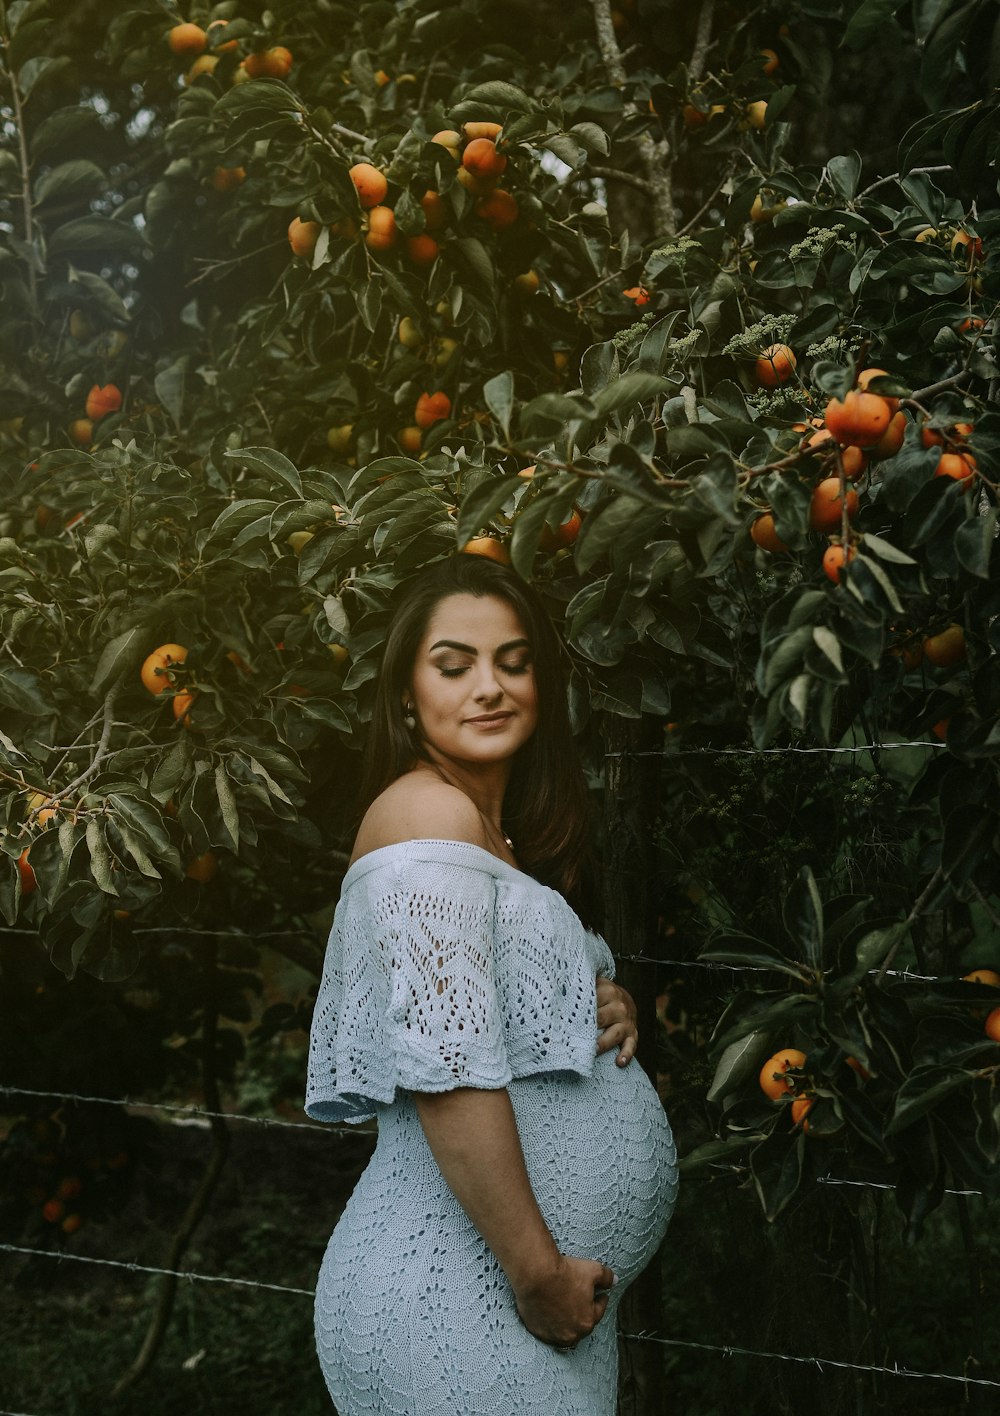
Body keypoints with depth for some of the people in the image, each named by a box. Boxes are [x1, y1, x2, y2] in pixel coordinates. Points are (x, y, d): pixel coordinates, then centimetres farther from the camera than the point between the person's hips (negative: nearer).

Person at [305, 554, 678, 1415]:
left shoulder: (503, 827, 12)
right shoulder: (430, 811, -16)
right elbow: (446, 1072, -23)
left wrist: (603, 1008, 2)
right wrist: (540, 1274, -19)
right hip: (463, 1296, -9)